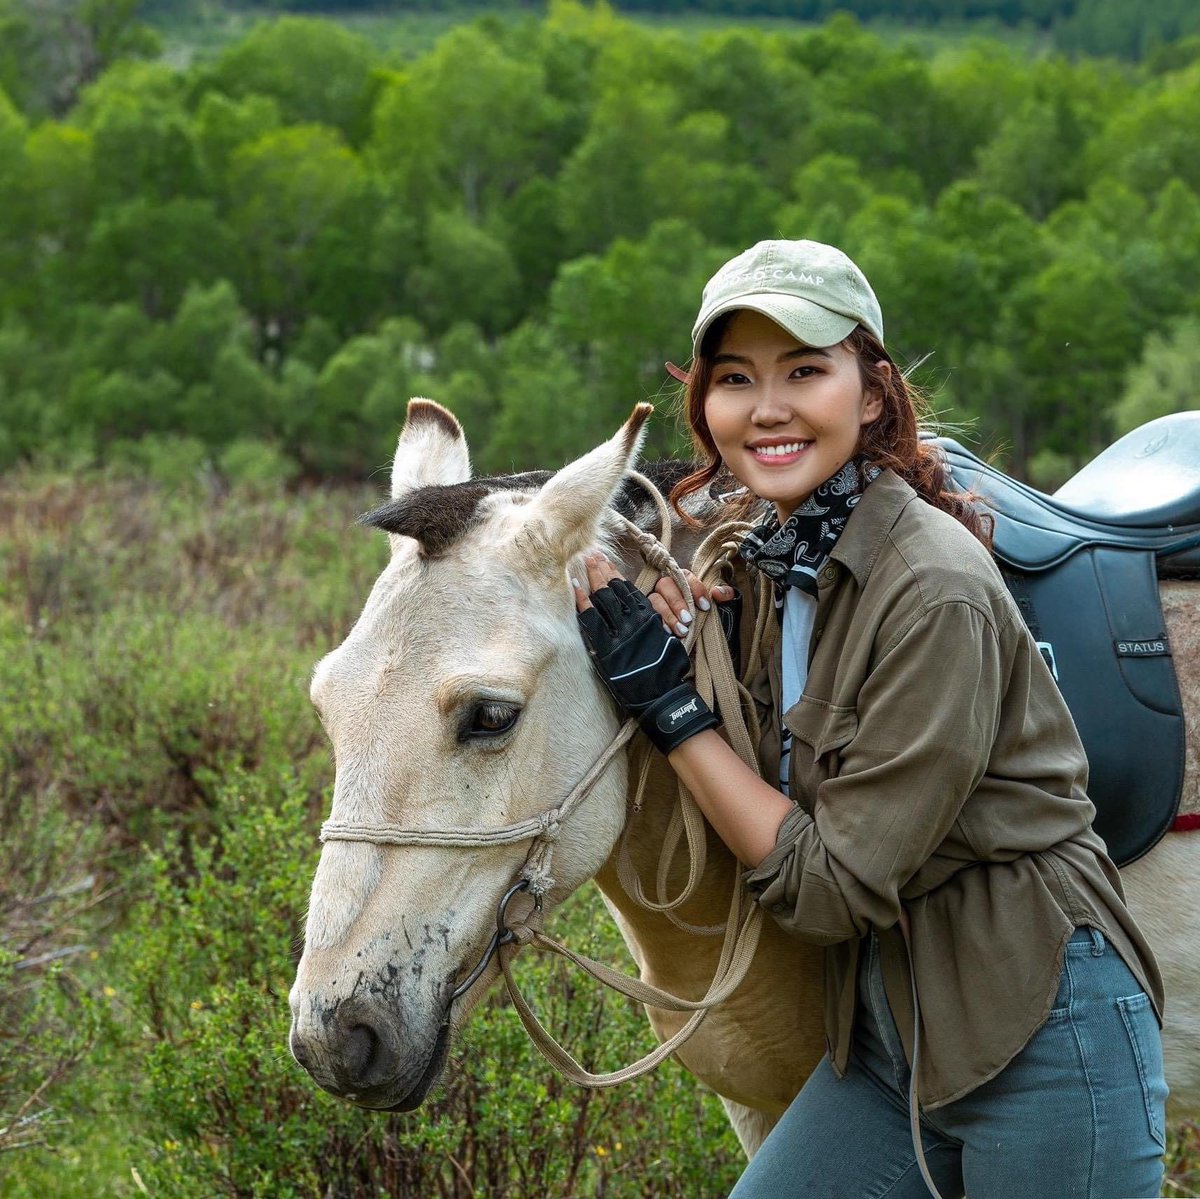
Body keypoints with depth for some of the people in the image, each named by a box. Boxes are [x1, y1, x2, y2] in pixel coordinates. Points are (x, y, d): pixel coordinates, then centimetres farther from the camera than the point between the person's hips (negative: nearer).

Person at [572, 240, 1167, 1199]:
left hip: (1040, 1038, -7)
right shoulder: (760, 558, 2)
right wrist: (687, 644, -5)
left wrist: (667, 700, -17)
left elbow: (834, 884, -20)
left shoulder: (937, 594, -22)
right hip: (889, 1039, 8)